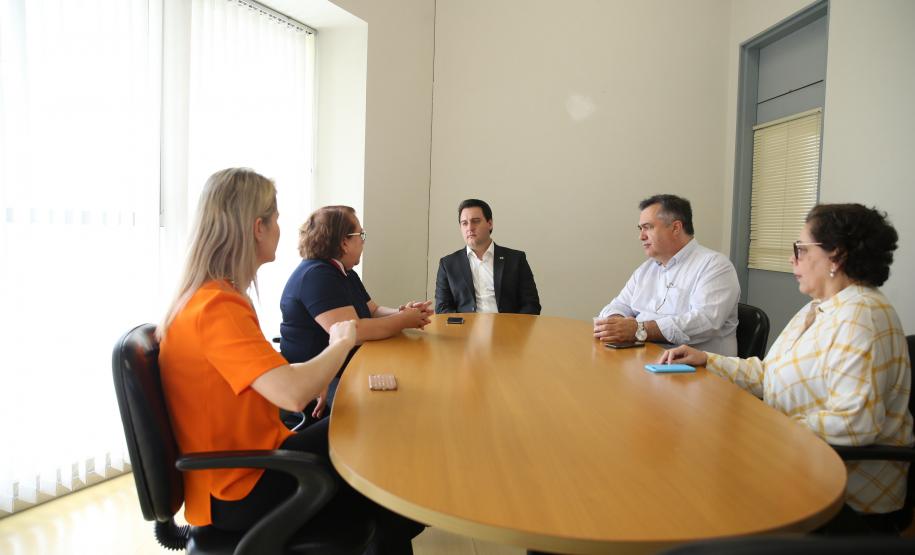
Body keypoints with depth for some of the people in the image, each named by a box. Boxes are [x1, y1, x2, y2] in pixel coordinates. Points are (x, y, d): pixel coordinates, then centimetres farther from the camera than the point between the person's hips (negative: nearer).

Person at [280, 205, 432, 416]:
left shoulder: (344, 273, 14)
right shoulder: (316, 276, -19)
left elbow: (373, 311, 15)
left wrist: (402, 312, -6)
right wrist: (404, 320, -15)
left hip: (347, 371, 10)